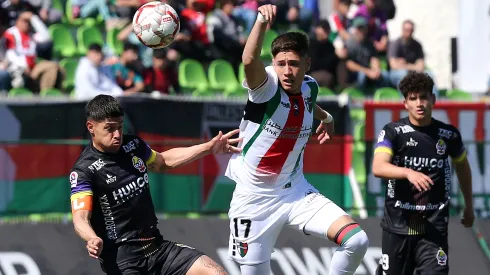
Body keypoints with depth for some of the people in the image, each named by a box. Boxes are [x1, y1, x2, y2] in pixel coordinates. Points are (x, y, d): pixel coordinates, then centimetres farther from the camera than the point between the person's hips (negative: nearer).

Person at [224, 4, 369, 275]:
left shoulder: (310, 87, -1)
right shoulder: (266, 85, -17)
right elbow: (249, 60, -44)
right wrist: (262, 22, -57)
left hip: (295, 191, 4)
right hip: (254, 198, -4)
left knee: (356, 241, -15)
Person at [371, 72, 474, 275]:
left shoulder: (448, 134, 2)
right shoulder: (393, 132, -6)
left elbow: (462, 167, 22)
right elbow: (378, 168, -23)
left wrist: (468, 205, 31)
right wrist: (409, 173, -41)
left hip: (434, 228, 0)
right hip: (398, 225, 0)